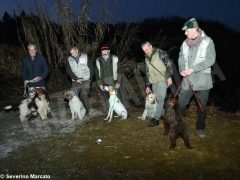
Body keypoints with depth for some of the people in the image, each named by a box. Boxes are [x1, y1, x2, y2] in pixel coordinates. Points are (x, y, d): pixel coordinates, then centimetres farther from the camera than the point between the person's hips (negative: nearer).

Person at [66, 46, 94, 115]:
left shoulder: (85, 57, 0)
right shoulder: (69, 59, 4)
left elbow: (91, 68, 3)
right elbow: (68, 71, -3)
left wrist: (90, 79, -1)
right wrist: (76, 79, -13)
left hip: (85, 82, -2)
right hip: (75, 82, 2)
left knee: (84, 97, -3)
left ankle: (86, 111, 11)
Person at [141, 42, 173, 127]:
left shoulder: (160, 53, -4)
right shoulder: (146, 59, 16)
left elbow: (169, 64, -9)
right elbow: (148, 73, 20)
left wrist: (169, 77, -17)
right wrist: (147, 86, 18)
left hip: (162, 80, -7)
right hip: (154, 82, 7)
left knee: (160, 99, -10)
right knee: (158, 99, 7)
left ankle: (156, 118, -8)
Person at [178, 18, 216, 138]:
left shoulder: (207, 41, -10)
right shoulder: (185, 43, 4)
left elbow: (210, 60, -16)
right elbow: (181, 58, 7)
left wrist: (193, 69, -21)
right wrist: (182, 69, -13)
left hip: (202, 81, -3)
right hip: (187, 80, 3)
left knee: (202, 106, 11)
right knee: (181, 104, 7)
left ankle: (200, 128, 29)